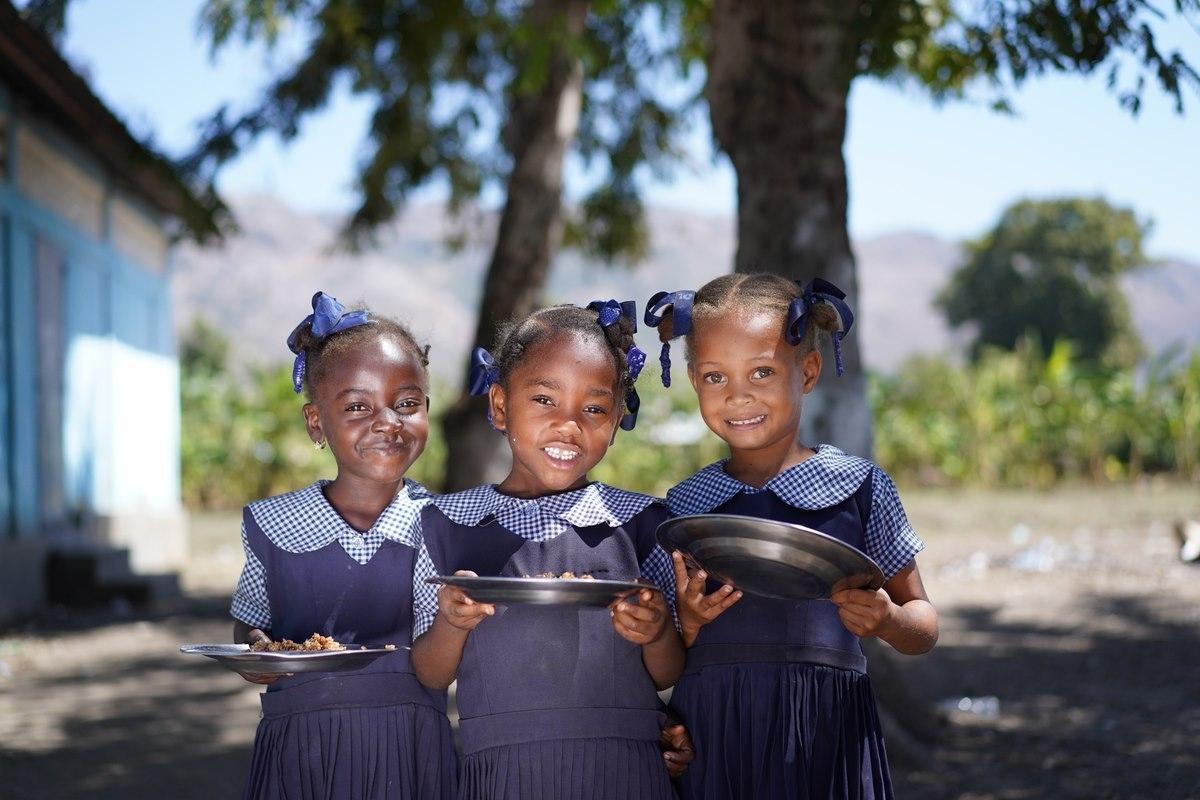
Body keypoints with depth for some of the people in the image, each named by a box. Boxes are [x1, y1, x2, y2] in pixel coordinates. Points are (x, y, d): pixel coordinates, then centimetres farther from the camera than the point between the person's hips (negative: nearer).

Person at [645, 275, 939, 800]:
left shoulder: (859, 487, 2)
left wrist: (886, 621, -13)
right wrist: (688, 622, -9)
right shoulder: (683, 505, 7)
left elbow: (923, 627, 8)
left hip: (826, 734, -1)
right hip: (710, 739, 1)